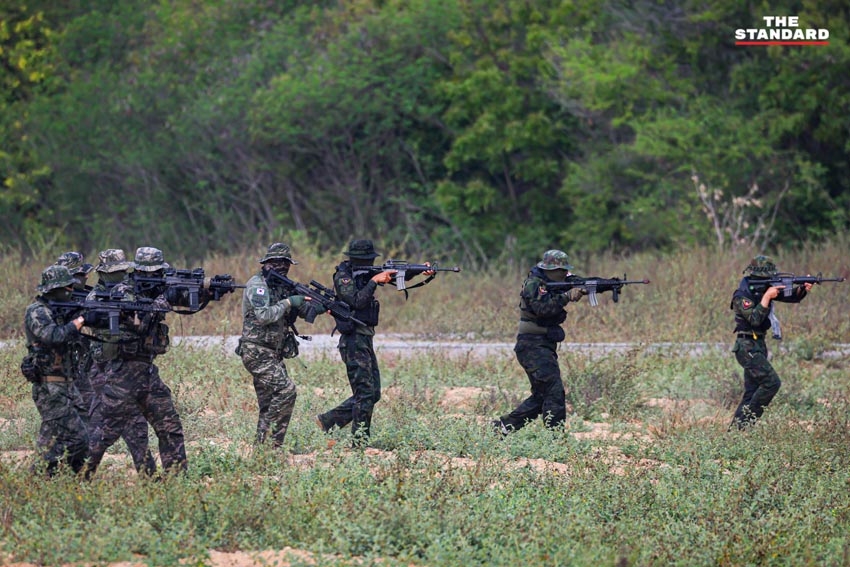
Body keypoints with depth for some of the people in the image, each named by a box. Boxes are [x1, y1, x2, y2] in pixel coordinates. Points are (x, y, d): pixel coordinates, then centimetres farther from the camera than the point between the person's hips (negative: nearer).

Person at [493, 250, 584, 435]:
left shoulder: (550, 285, 17)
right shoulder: (534, 284, -12)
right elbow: (542, 308, -26)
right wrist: (566, 297, -26)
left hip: (545, 346, 10)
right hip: (534, 345, -10)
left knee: (541, 395, 13)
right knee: (554, 392, -13)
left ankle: (503, 426, 18)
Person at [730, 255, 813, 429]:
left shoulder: (763, 289, 9)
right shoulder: (742, 295, -15)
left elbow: (792, 297, 9)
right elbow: (755, 319, -26)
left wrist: (803, 288, -11)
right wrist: (767, 297, -24)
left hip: (758, 346, 9)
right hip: (748, 347, -9)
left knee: (752, 392, 8)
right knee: (771, 382, -16)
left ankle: (735, 428, 10)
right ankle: (746, 420, -9)